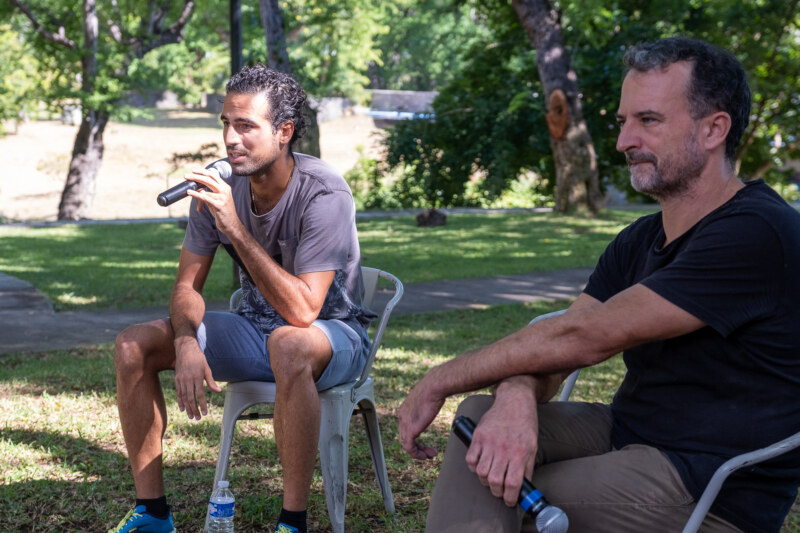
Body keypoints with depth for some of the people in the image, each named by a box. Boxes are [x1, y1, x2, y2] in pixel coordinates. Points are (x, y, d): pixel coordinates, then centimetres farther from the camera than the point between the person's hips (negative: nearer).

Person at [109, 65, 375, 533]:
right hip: (257, 328, 6)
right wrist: (187, 342, -25)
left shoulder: (324, 195, -25)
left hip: (334, 332, -6)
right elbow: (188, 287, -2)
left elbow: (301, 311, -33)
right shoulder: (219, 187, -8)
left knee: (288, 345, -42)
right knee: (134, 345, -9)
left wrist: (236, 230, -36)